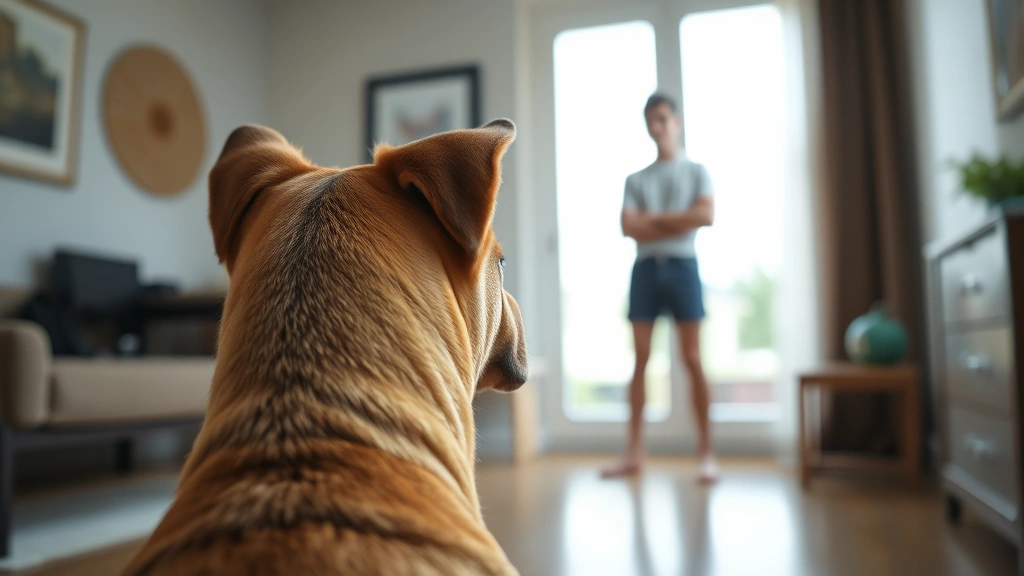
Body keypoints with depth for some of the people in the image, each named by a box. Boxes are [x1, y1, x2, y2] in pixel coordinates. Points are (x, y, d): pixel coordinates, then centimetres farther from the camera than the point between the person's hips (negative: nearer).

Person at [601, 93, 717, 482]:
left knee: (692, 359, -3)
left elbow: (707, 216, -8)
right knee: (640, 359, 1)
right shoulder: (636, 179, 14)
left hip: (682, 267, -2)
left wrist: (655, 218, -5)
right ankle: (634, 452, 6)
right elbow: (629, 227, -1)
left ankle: (706, 451, 4)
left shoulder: (695, 171, 10)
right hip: (645, 269, 2)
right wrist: (679, 223, -7)